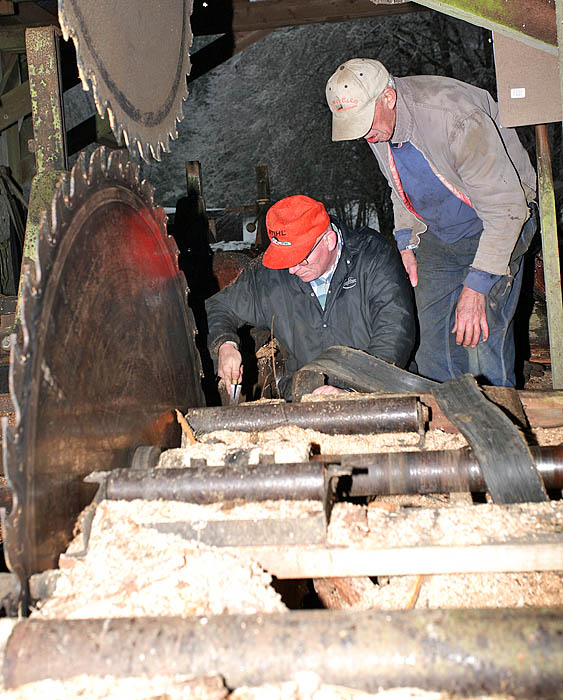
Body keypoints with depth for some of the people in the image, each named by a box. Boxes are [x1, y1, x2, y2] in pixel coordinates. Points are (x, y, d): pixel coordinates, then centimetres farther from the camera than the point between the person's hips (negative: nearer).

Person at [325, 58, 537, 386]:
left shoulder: (457, 118, -34)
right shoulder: (376, 121, -10)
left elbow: (505, 208, -29)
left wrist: (477, 286, -31)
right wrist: (406, 240, 3)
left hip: (496, 223, -6)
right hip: (437, 234, 7)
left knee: (482, 341, -15)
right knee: (434, 340, 3)